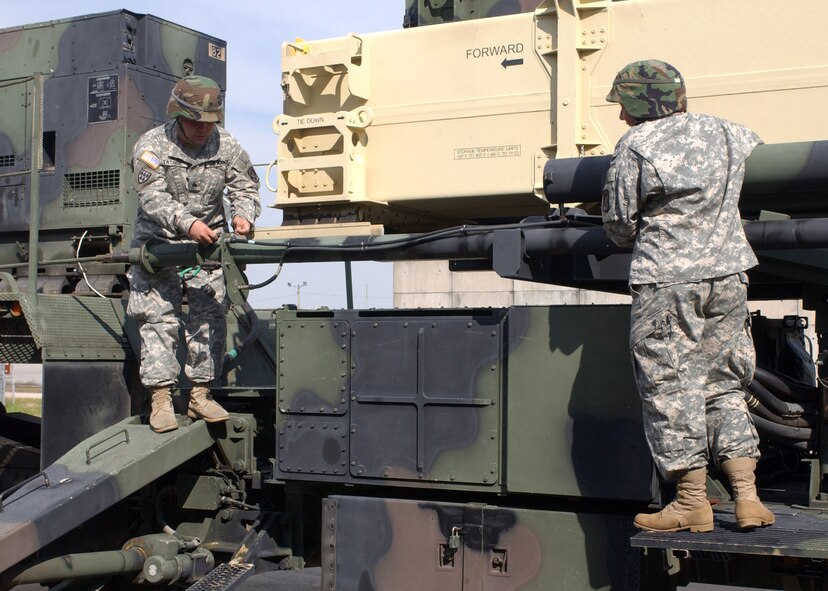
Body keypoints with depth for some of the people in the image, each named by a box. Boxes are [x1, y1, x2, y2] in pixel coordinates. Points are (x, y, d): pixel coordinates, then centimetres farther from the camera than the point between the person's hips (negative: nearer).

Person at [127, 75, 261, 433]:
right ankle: (161, 400, -6)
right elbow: (153, 197, -21)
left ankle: (200, 394, 7)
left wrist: (243, 214, -20)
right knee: (158, 318, -7)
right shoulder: (151, 146, -10)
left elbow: (244, 187, 4)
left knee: (210, 316, -2)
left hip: (208, 244, 3)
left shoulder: (226, 146, -1)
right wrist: (188, 224, -37)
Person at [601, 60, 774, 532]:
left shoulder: (635, 146, -6)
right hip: (728, 276, 6)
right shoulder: (725, 132, 10)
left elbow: (619, 225, -2)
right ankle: (747, 497, 10)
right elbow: (758, 146, 34)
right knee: (725, 385, 13)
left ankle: (693, 502, 5)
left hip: (666, 281, -5)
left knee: (671, 387, 2)